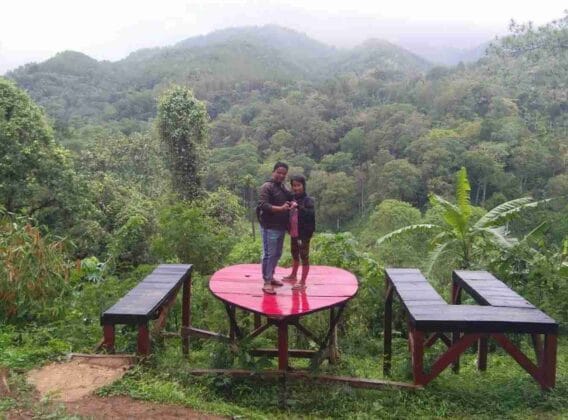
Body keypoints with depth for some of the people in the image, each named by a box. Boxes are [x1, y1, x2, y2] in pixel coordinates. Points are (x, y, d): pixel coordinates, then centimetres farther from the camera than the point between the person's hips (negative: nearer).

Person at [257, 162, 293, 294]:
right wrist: (281, 208, -32)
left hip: (281, 227, 9)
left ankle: (271, 277, 30)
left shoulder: (283, 188, 15)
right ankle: (266, 282, 1)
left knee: (277, 254, 16)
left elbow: (288, 203, 27)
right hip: (269, 227, -9)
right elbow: (263, 205, -22)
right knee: (269, 254, -5)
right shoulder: (267, 187, -12)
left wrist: (291, 206, 3)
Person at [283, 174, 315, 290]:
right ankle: (293, 275, 42)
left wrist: (298, 207, -34)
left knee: (304, 257, 1)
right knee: (295, 255, 23)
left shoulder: (308, 200, -13)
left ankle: (302, 282, 8)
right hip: (294, 233, 7)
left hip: (303, 234, -7)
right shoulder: (293, 199, 6)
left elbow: (311, 214, -27)